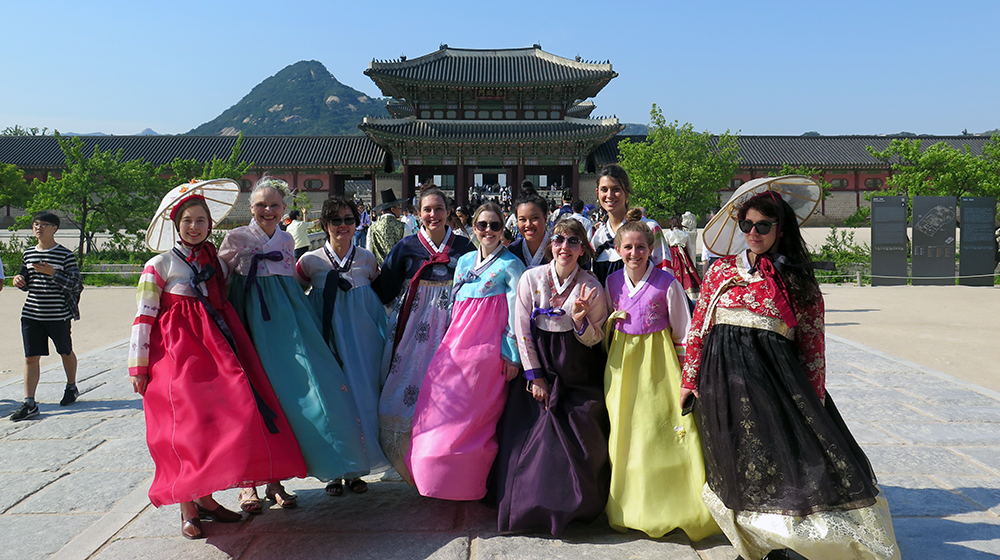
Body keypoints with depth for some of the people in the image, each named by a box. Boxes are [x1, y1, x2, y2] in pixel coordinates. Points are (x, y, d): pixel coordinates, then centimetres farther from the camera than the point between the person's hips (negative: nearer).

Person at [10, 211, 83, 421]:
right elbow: (26, 284, 19)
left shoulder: (66, 255, -7)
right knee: (31, 357, -1)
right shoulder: (28, 254, 9)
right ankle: (29, 403, 0)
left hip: (59, 315, -4)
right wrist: (19, 281, -3)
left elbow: (75, 285, -11)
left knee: (65, 352, 14)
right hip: (31, 314, 4)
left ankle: (71, 387, 37)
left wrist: (53, 273, -23)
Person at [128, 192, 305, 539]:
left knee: (222, 415, 0)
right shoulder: (160, 265, 0)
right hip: (178, 349, -5)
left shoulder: (217, 263, 15)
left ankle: (205, 497, 14)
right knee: (186, 419, -6)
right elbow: (143, 317, -3)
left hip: (217, 343, 5)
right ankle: (187, 507, 6)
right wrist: (137, 367, -7)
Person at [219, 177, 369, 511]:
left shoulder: (286, 240, 15)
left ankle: (274, 480, 9)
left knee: (285, 391, -2)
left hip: (285, 320, 3)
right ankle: (248, 482, 8)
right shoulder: (236, 238, 3)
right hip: (252, 321, -3)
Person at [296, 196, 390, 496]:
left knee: (362, 395, 3)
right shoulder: (310, 261, 0)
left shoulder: (367, 259, 5)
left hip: (362, 336, 2)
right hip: (327, 335, -1)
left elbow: (381, 294, 16)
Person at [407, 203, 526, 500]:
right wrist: (452, 339, 16)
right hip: (457, 341, 6)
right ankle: (439, 473, 18)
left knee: (475, 412, -3)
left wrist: (512, 353, -9)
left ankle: (469, 480, 11)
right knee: (441, 406, 3)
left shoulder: (510, 264, 0)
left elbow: (515, 312, -5)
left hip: (489, 346, -6)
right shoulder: (463, 261, 17)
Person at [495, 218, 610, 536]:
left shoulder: (591, 287, -6)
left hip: (579, 375, 0)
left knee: (578, 443, -4)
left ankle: (575, 505, 17)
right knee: (533, 436, -2)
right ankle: (532, 506, 17)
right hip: (540, 369, 1)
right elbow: (522, 332, -2)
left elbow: (594, 340, 0)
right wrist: (534, 377, -4)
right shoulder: (531, 279, -5)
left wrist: (580, 320, -21)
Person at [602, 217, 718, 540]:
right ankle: (630, 509, 20)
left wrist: (684, 367, -3)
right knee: (625, 429, 6)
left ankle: (674, 507, 11)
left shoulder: (666, 282, -8)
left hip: (658, 357, -4)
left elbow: (683, 330, -2)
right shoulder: (612, 282, 3)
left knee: (663, 428, -4)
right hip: (623, 360, 4)